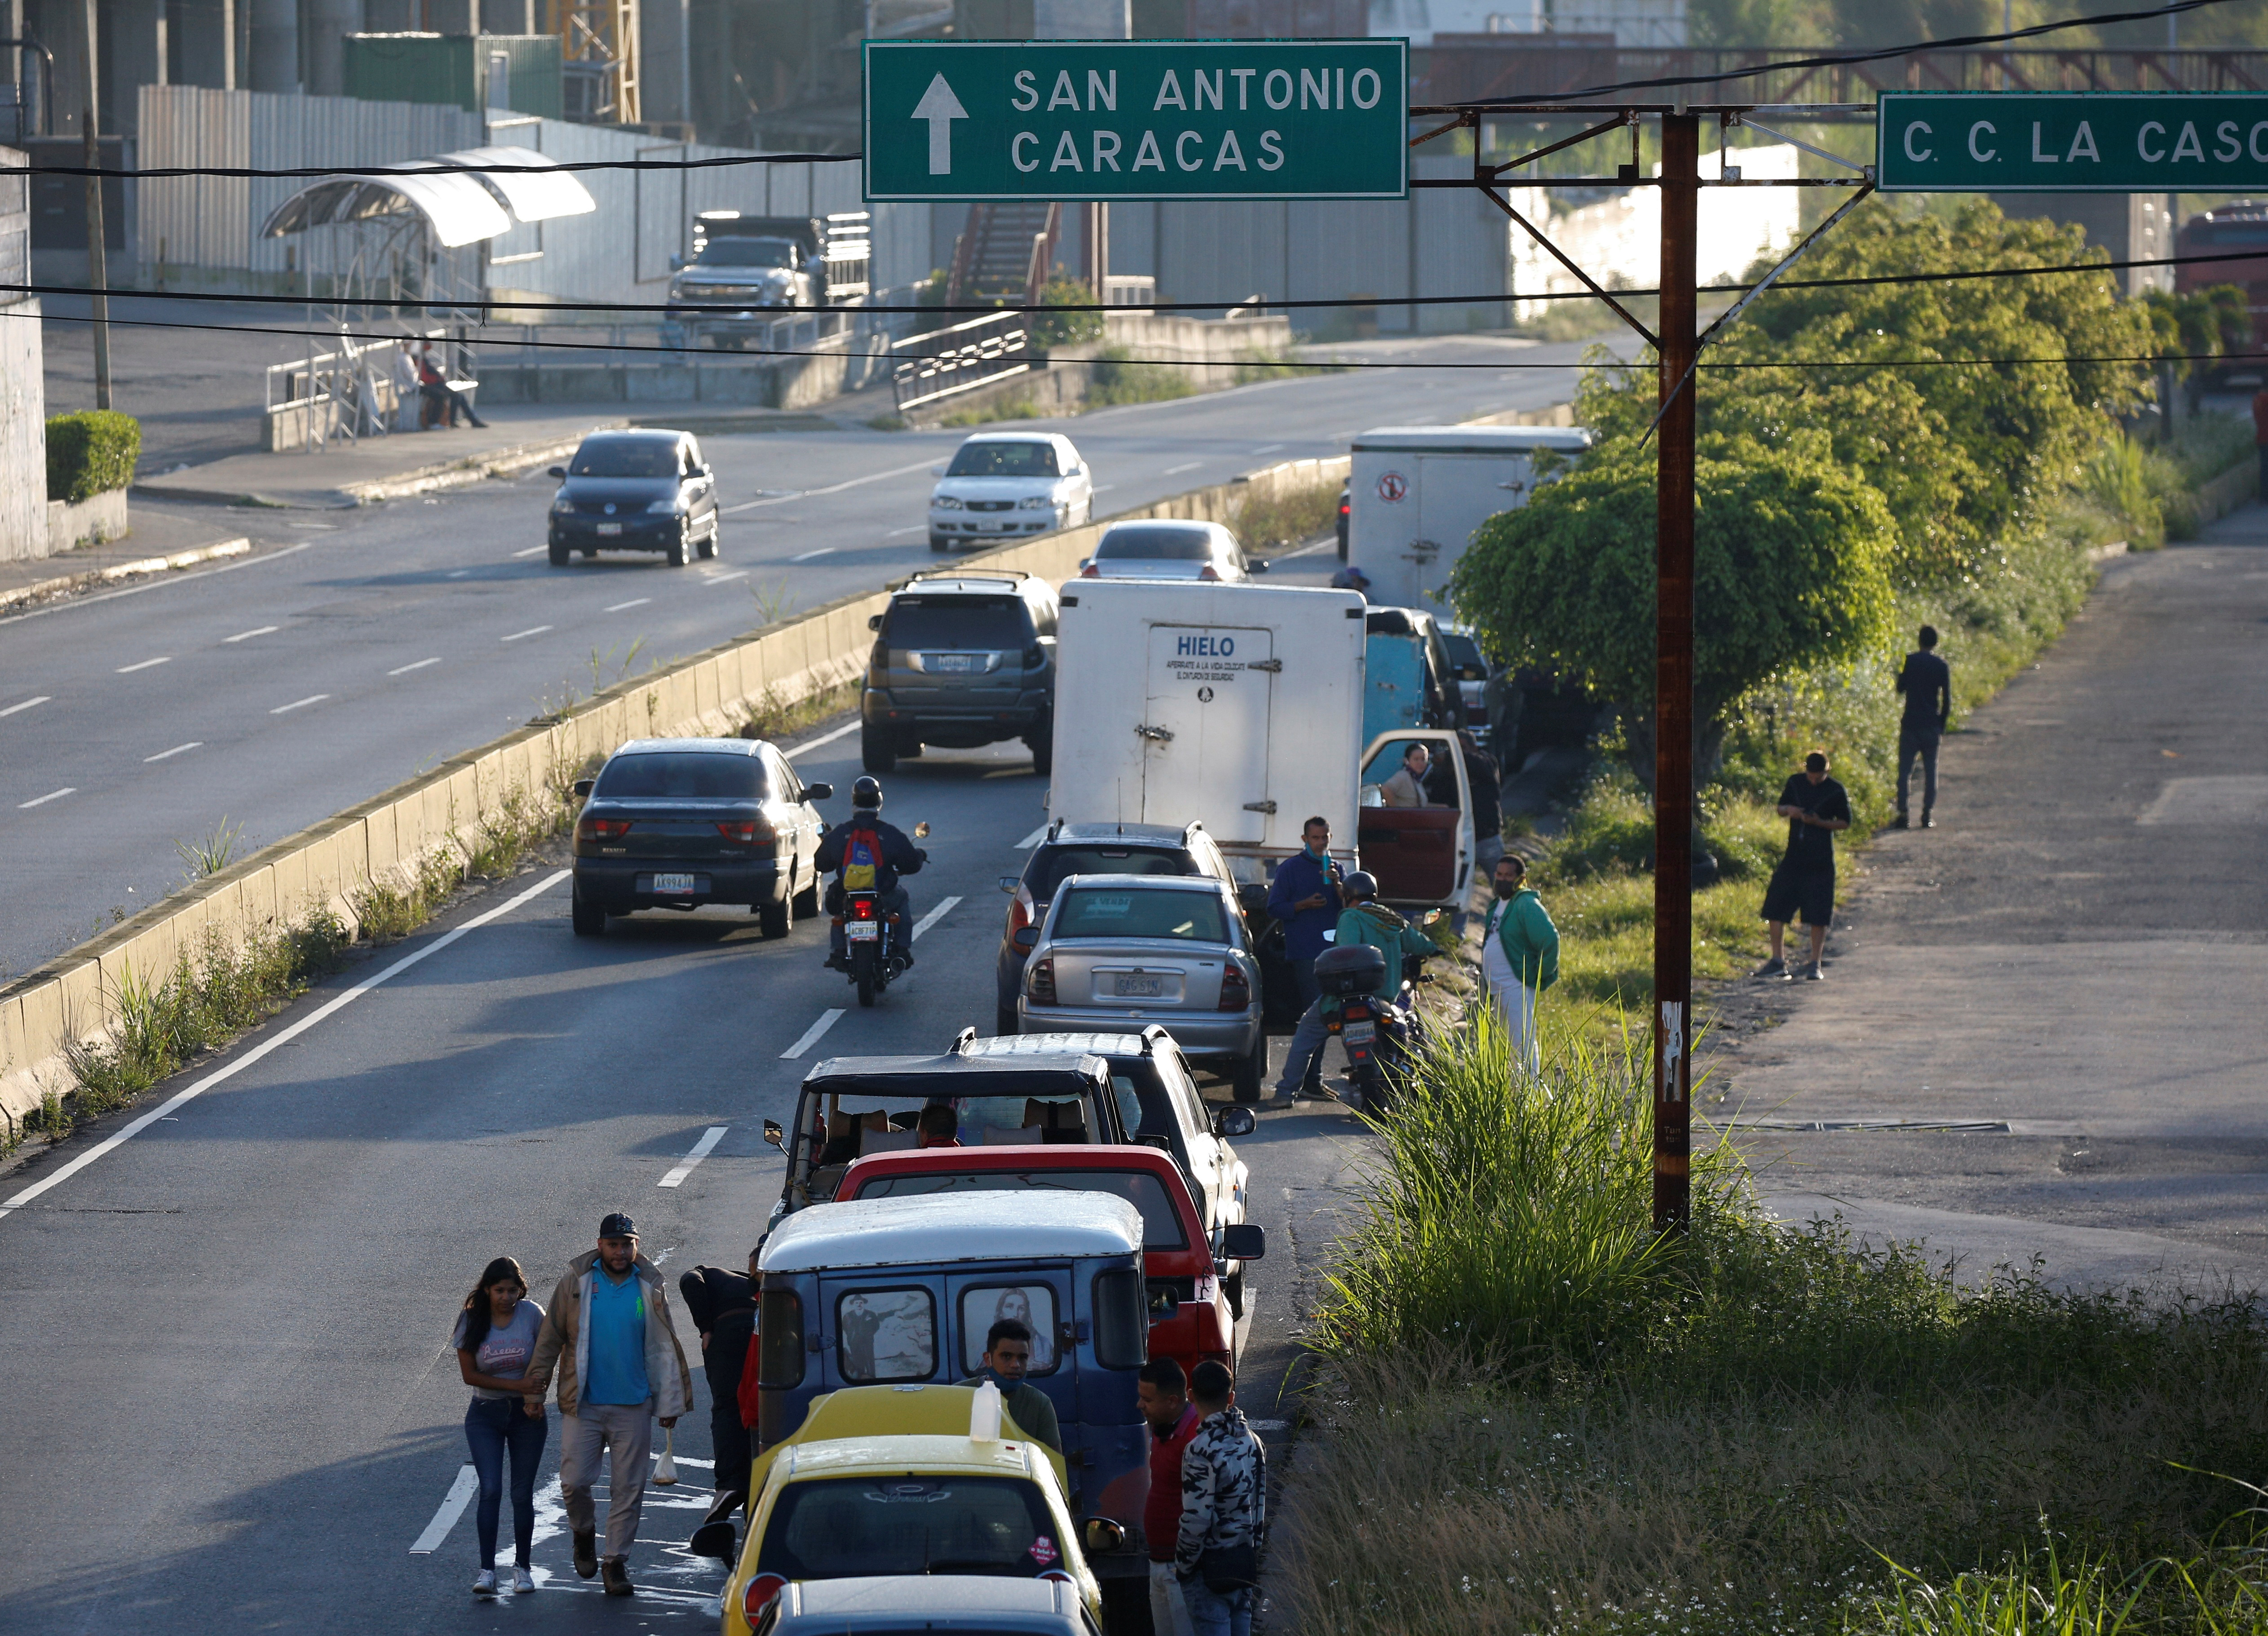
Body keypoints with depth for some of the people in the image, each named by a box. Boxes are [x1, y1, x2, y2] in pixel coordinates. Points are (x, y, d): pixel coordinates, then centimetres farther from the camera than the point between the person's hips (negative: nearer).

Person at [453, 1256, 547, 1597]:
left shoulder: (531, 1315, -7)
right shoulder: (472, 1320, -6)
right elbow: (469, 1374, -6)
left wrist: (537, 1397, -12)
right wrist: (517, 1385, -14)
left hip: (527, 1415, 0)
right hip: (485, 1415, 0)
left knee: (523, 1494, 4)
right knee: (491, 1491, -12)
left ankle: (522, 1566, 16)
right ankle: (487, 1569, -12)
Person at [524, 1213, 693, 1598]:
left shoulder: (649, 1288, 5)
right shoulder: (575, 1283, 2)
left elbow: (664, 1348, 12)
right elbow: (551, 1339, 7)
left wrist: (670, 1402, 10)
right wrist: (536, 1390, 6)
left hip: (633, 1407, 1)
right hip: (583, 1404, -1)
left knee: (629, 1488, 1)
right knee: (574, 1482, -5)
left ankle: (617, 1561, 12)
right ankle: (584, 1531, 25)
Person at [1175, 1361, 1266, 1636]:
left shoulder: (1201, 1451, -20)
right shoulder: (1252, 1442, 4)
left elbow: (1196, 1522, -21)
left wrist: (1182, 1569, -8)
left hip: (1211, 1572, -7)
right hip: (1245, 1560, 7)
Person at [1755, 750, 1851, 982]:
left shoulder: (1836, 791, -4)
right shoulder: (1795, 783, 6)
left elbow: (1845, 823, 0)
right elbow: (1781, 808, 16)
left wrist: (1819, 822, -16)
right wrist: (1789, 810, -8)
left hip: (1821, 861, -4)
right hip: (1794, 856, 4)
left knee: (1819, 914, -2)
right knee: (1775, 907, 0)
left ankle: (1815, 965, 7)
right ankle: (1777, 961, 9)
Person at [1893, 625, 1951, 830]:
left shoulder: (1911, 661, -4)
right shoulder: (1942, 666, 1)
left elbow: (1901, 688, 6)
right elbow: (1947, 700, 2)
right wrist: (1942, 725, 12)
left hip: (1910, 724, -1)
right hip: (1932, 726, 1)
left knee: (1904, 770, 3)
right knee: (1930, 770, 8)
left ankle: (1902, 814, -4)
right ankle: (1927, 814, 4)